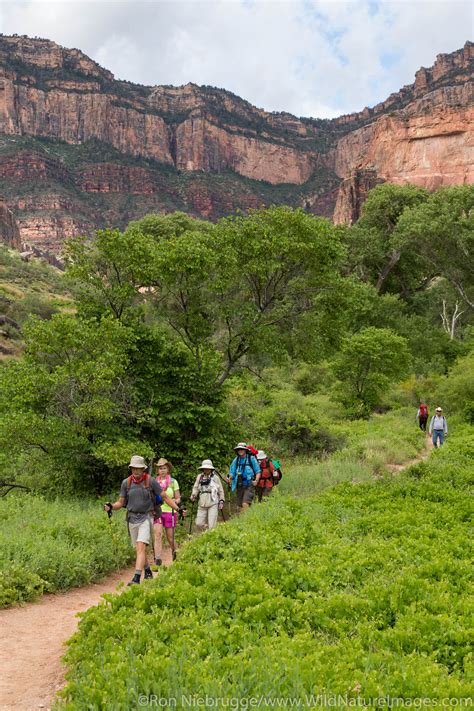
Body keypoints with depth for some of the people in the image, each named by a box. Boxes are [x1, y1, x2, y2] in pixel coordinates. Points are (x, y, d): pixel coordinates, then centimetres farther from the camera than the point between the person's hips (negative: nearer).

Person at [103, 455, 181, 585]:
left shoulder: (151, 481, -8)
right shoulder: (126, 482, 0)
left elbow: (165, 497, -2)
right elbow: (120, 502, 6)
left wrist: (177, 508, -10)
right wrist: (111, 506, -15)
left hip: (146, 518, -4)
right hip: (132, 518, 4)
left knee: (141, 547, -17)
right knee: (139, 549, 13)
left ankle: (136, 578, -21)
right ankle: (148, 571, 36)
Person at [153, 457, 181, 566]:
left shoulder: (173, 482, 2)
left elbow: (178, 499, 4)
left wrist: (173, 501, -17)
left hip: (170, 511, -1)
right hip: (157, 512, 1)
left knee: (170, 537, 6)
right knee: (157, 535, -14)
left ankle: (174, 551, 35)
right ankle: (157, 558, -15)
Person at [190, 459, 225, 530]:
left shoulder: (215, 477, 6)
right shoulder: (199, 477, 10)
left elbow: (220, 490, 10)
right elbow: (196, 487, 5)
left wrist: (221, 501, 5)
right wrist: (193, 495, -13)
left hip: (213, 503, -2)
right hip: (202, 503, 3)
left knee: (212, 524, -9)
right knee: (199, 523, 1)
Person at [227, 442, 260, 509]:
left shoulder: (251, 459, -2)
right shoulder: (236, 460, 7)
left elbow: (258, 472, 1)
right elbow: (232, 472, 9)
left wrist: (256, 480, -16)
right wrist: (229, 479, -11)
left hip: (249, 485, -4)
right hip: (239, 486, 4)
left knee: (245, 504, -19)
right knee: (240, 504, 8)